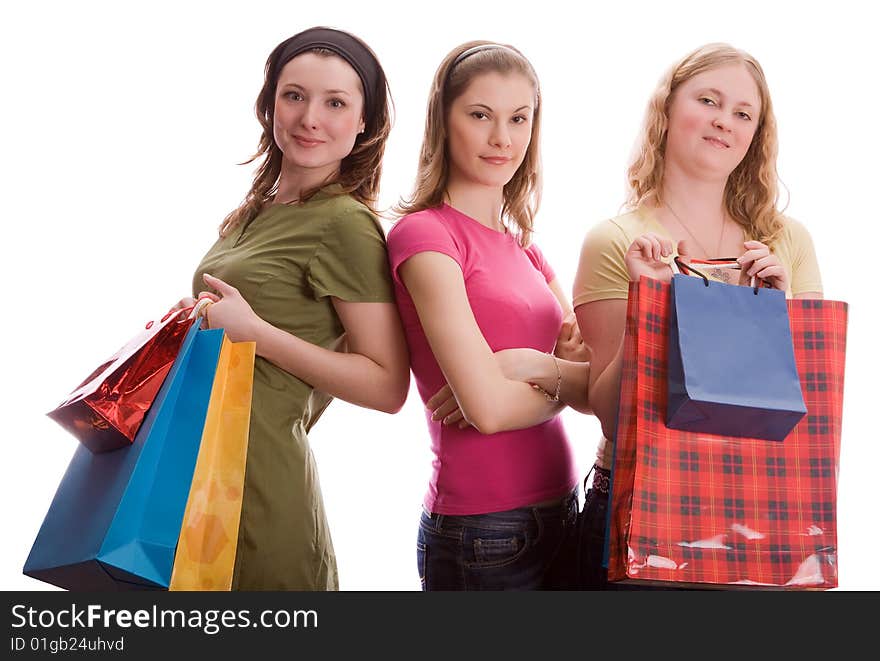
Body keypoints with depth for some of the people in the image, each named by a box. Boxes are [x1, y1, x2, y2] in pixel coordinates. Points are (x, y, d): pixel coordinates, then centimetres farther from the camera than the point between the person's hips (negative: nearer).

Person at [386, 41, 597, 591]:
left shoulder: (524, 247, 12)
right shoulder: (424, 233, -11)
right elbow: (488, 407, -20)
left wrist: (532, 365, -15)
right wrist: (565, 378, -4)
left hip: (560, 515, 7)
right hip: (483, 531, -7)